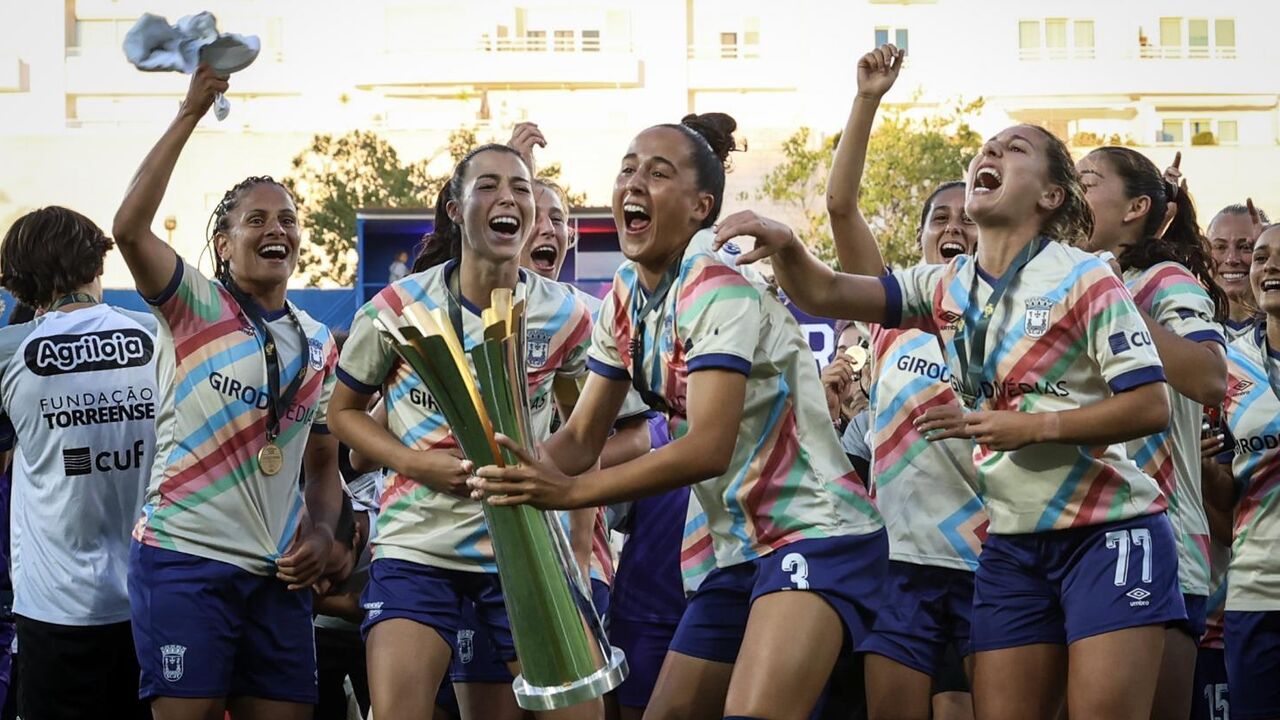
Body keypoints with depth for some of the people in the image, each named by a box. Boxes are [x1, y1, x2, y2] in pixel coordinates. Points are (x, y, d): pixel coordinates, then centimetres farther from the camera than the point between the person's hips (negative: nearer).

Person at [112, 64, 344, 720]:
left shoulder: (318, 344, 14)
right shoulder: (193, 306, -1)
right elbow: (129, 227, -19)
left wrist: (321, 532, -1)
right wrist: (191, 113, -19)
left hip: (278, 573, 5)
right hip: (183, 558, -5)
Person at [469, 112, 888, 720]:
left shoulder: (718, 284, -18)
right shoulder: (624, 299, 6)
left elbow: (709, 448, -26)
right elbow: (581, 438, 7)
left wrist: (570, 491, -30)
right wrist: (511, 468, -15)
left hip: (815, 536, -9)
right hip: (740, 549, 9)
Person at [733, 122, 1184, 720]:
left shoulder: (1083, 280, -9)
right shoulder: (948, 287, 7)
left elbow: (1152, 405, -13)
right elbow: (824, 295, -1)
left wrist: (1030, 428, -20)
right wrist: (784, 245, -22)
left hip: (1108, 534, -5)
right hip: (1012, 542, 5)